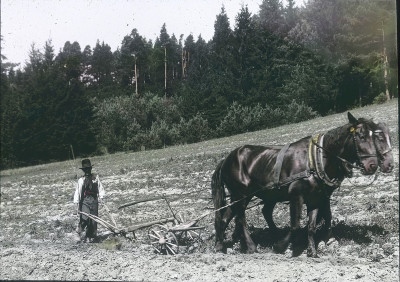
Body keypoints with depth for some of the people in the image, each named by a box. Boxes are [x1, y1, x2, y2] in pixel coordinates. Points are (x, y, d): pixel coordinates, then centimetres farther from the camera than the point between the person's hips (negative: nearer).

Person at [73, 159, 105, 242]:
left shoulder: (95, 177, 9)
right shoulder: (81, 180, 4)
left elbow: (100, 188, 14)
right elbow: (77, 192, 4)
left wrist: (101, 197, 1)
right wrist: (76, 204, 0)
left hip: (94, 201, 2)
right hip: (84, 201, -2)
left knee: (93, 220, 2)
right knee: (85, 218, -19)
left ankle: (91, 237, 13)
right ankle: (80, 231, 4)